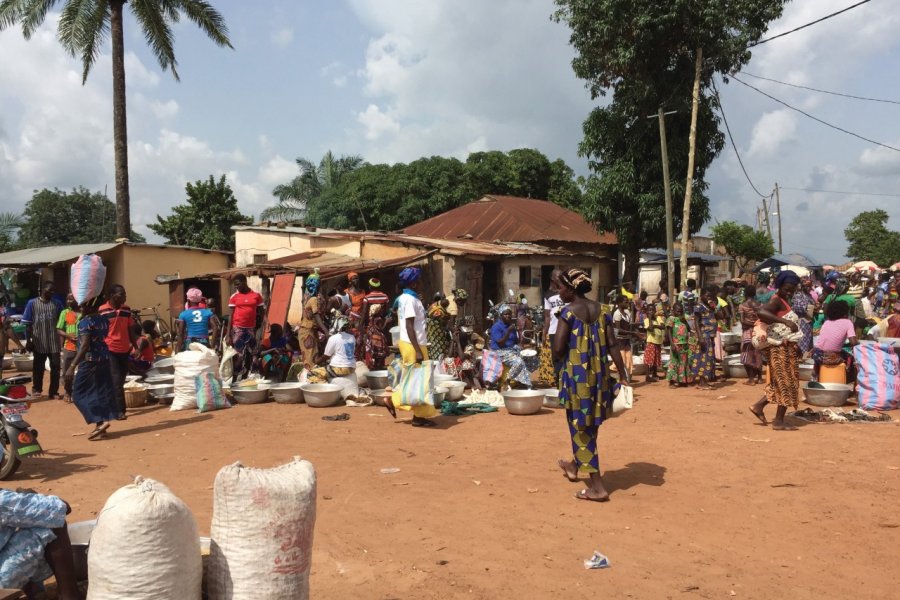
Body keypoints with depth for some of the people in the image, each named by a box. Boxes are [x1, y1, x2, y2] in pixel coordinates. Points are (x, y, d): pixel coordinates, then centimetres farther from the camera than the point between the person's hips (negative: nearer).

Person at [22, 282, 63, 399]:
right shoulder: (32, 303, -1)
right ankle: (36, 389, 30)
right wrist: (28, 341, -3)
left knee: (55, 367, 4)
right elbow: (28, 324, 0)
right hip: (39, 342, -1)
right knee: (38, 367, 12)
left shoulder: (57, 304, 4)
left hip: (54, 343, 1)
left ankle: (54, 391, 16)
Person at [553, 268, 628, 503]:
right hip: (598, 373, 7)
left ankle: (597, 487, 3)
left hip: (576, 373, -7)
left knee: (580, 427, 3)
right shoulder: (599, 309, 5)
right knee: (588, 424, 22)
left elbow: (558, 349, -18)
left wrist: (564, 358, 4)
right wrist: (623, 375, 5)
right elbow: (612, 345, 3)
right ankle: (575, 466, 44)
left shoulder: (568, 312, -13)